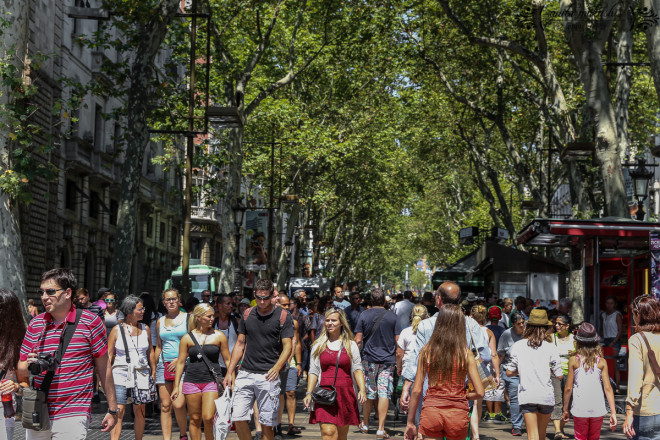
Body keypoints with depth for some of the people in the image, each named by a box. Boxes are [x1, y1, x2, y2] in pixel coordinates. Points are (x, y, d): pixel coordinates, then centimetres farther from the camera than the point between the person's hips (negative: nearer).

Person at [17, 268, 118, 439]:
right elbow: (20, 373, 13)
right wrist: (28, 366, -11)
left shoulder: (90, 322, -1)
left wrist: (112, 410, 4)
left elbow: (104, 367, 3)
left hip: (72, 417, -4)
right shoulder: (35, 324, 9)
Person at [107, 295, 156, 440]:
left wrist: (153, 373, 14)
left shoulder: (145, 329, 9)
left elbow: (150, 352, 16)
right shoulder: (117, 330, 0)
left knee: (139, 411, 5)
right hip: (121, 373, -3)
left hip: (141, 374, 3)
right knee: (119, 411, -10)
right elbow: (109, 355, 2)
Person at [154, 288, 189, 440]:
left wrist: (180, 359, -11)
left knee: (178, 404, -15)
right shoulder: (161, 321, 14)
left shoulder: (188, 318, 3)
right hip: (164, 365, 4)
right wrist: (154, 369, 16)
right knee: (165, 406, 0)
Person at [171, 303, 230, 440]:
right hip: (192, 381, 1)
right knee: (195, 419, 5)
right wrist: (176, 386, 7)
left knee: (208, 418, -14)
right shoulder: (187, 338, 5)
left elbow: (227, 360, 9)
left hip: (212, 380, -1)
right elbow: (181, 362, 9)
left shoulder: (219, 336, 4)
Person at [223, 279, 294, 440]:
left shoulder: (283, 317, -1)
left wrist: (277, 367, -23)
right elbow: (240, 344, 16)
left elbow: (287, 346, -6)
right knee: (238, 418, -3)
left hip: (269, 376, -4)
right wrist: (229, 372, 11)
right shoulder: (247, 315, 11)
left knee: (267, 423, -1)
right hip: (245, 373, 4)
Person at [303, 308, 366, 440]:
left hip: (345, 394, 1)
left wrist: (362, 390, -10)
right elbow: (313, 371, 9)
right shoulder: (318, 345, 10)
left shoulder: (351, 345, 9)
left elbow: (357, 369, 5)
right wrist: (308, 393, -1)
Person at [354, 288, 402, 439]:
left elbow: (358, 340, -2)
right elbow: (398, 340, 0)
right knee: (384, 393, -4)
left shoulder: (364, 315, -1)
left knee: (369, 393, 11)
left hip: (369, 359, 1)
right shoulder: (392, 316, -1)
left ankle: (365, 424, 24)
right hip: (388, 360, -1)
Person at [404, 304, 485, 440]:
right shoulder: (466, 354, -4)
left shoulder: (426, 351, -2)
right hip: (458, 413, 0)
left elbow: (416, 390, -1)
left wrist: (410, 422, 7)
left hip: (431, 411, 0)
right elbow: (480, 392, -5)